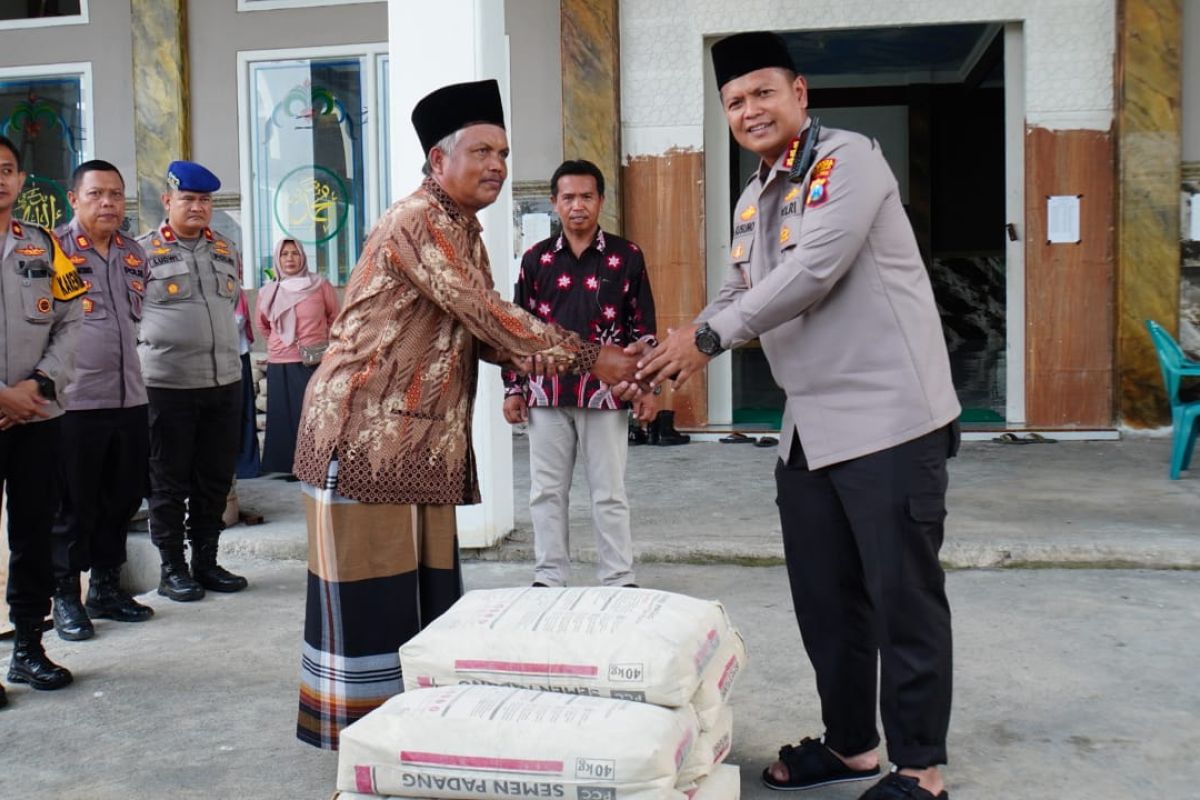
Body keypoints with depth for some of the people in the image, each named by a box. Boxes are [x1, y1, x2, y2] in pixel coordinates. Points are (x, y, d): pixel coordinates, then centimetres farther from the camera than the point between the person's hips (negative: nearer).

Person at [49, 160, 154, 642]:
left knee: (122, 498, 13)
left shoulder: (135, 254, 12)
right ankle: (66, 597, 17)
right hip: (75, 401, -6)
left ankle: (106, 588, 28)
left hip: (130, 398, 6)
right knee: (73, 505, 4)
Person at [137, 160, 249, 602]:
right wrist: (155, 350, 0)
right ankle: (172, 568, 14)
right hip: (167, 384, -5)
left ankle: (206, 561, 22)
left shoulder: (227, 251, 13)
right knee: (169, 482, 4)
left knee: (215, 479, 10)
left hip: (225, 381, 5)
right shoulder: (143, 251, -2)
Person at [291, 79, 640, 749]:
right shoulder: (418, 221, -15)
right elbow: (487, 314, -21)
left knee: (428, 588, 11)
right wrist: (587, 356, -15)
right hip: (367, 430, -9)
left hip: (425, 438, 9)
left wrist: (558, 363, -3)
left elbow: (481, 334, 12)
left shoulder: (465, 230, 16)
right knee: (372, 590, -1)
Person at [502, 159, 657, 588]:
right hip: (547, 392, 2)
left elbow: (643, 325, 3)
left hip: (605, 391, -2)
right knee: (547, 491, 9)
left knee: (609, 492, 5)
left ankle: (618, 581, 14)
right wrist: (513, 388, 6)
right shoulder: (536, 258, 7)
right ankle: (548, 579, 21)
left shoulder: (626, 256, 2)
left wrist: (649, 386, -2)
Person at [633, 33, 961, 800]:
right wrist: (676, 355, 6)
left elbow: (814, 271, -21)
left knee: (903, 595, 1)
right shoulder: (753, 199, 15)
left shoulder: (848, 159, -10)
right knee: (823, 594, 14)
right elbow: (741, 294, 20)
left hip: (887, 417, -8)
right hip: (811, 426, 8)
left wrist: (708, 337, -16)